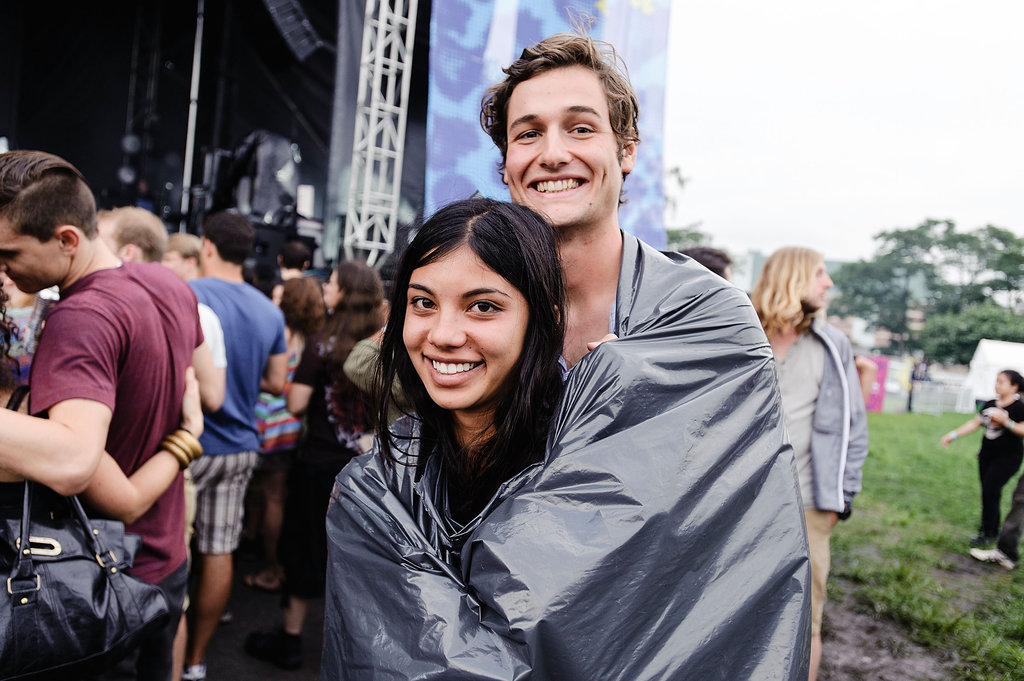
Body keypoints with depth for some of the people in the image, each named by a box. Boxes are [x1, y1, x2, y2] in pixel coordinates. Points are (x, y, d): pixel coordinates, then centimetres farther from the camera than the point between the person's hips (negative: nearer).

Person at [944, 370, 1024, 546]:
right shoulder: (990, 404, 8)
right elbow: (974, 423, 13)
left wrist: (1006, 422, -32)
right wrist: (953, 435, 8)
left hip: (1008, 457, -6)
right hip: (987, 455, 6)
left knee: (990, 490, -12)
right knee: (988, 493, 9)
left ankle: (987, 533, 0)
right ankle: (993, 532, 23)